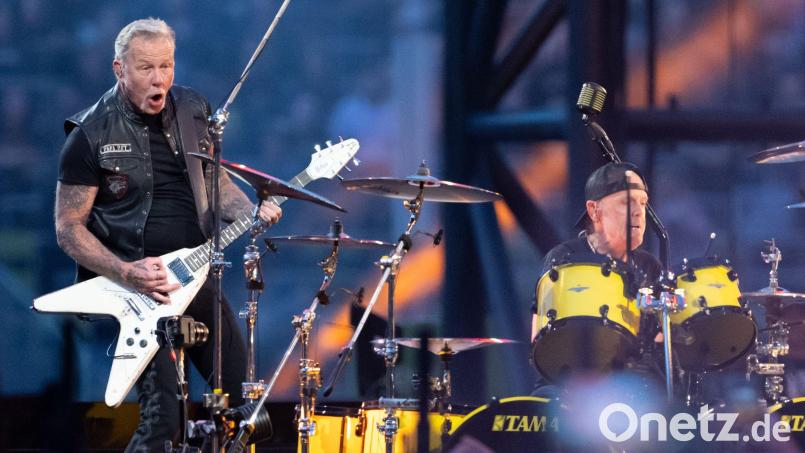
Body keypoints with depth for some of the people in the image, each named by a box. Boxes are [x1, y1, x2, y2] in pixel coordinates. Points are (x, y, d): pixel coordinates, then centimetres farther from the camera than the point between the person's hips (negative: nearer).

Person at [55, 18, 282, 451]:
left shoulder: (192, 110, 6)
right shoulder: (91, 135, -11)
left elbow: (216, 179, 17)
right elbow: (68, 228, -8)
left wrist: (252, 213, -5)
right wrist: (126, 273, -22)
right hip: (135, 284, -6)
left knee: (242, 399, 6)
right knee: (162, 418, -18)